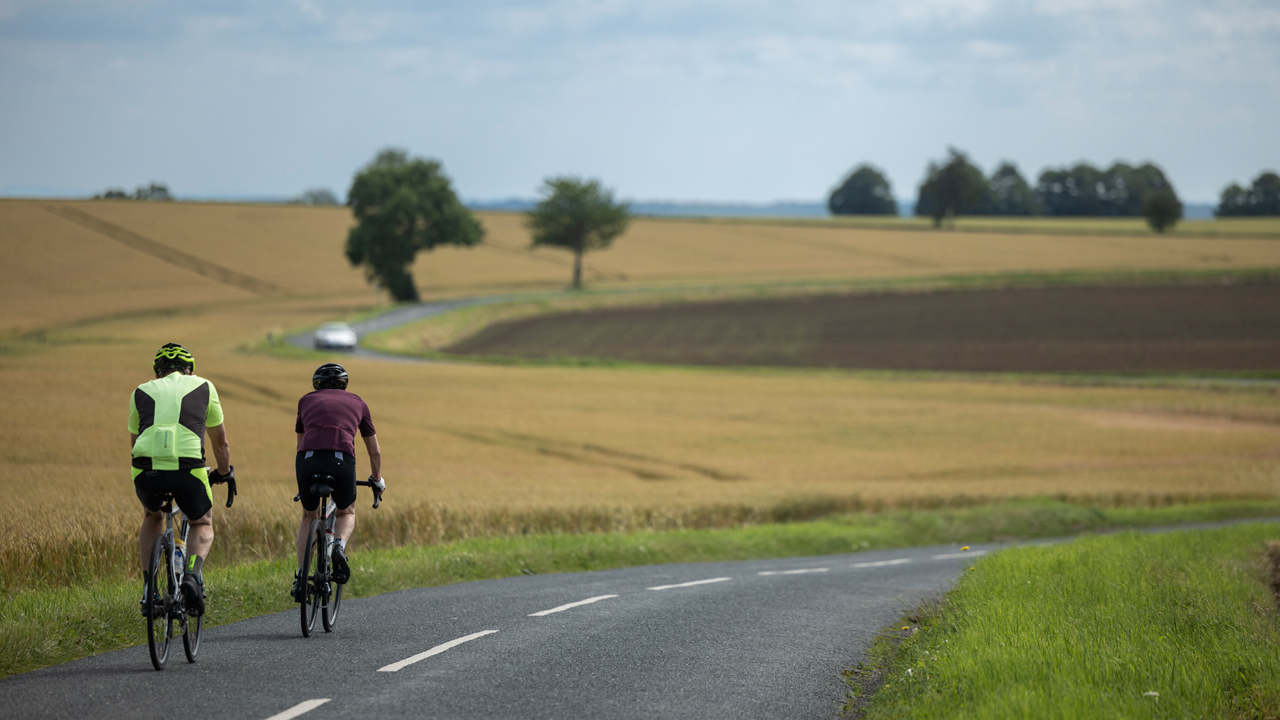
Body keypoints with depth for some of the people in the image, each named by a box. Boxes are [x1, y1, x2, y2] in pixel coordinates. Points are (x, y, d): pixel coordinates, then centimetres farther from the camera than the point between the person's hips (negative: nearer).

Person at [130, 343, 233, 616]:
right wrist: (224, 473, 48)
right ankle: (193, 574, -5)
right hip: (188, 470, -2)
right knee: (203, 525, 26)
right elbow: (220, 441, 30)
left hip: (147, 471, 2)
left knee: (152, 517, 34)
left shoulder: (142, 392, 24)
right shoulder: (204, 388, 21)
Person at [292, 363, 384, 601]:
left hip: (308, 459, 1)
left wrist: (300, 476, 57)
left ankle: (300, 577, 16)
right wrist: (377, 479, 53)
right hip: (342, 461, -1)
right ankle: (339, 546, -4)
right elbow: (375, 451, 35)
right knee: (346, 513, 28)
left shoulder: (307, 400, 29)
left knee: (309, 517, 28)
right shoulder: (357, 402, 28)